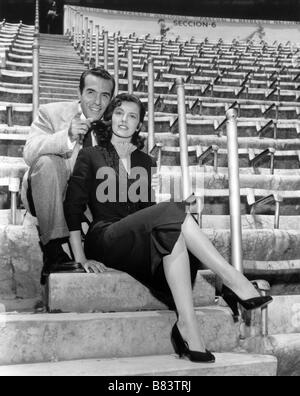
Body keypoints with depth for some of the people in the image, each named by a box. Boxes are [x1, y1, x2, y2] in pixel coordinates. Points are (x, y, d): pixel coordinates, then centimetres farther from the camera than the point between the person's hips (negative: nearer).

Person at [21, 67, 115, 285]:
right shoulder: (52, 112, -5)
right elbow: (29, 153, -23)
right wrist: (68, 136, -37)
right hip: (47, 197, -3)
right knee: (46, 162, -32)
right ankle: (53, 250, -33)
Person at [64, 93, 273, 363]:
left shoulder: (146, 163, 21)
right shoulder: (91, 156, 9)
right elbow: (73, 207, 1)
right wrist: (82, 259, -8)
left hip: (142, 246, 4)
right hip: (106, 241, -4)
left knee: (173, 235, -33)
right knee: (172, 213, -31)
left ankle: (187, 326, -42)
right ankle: (234, 281, -33)